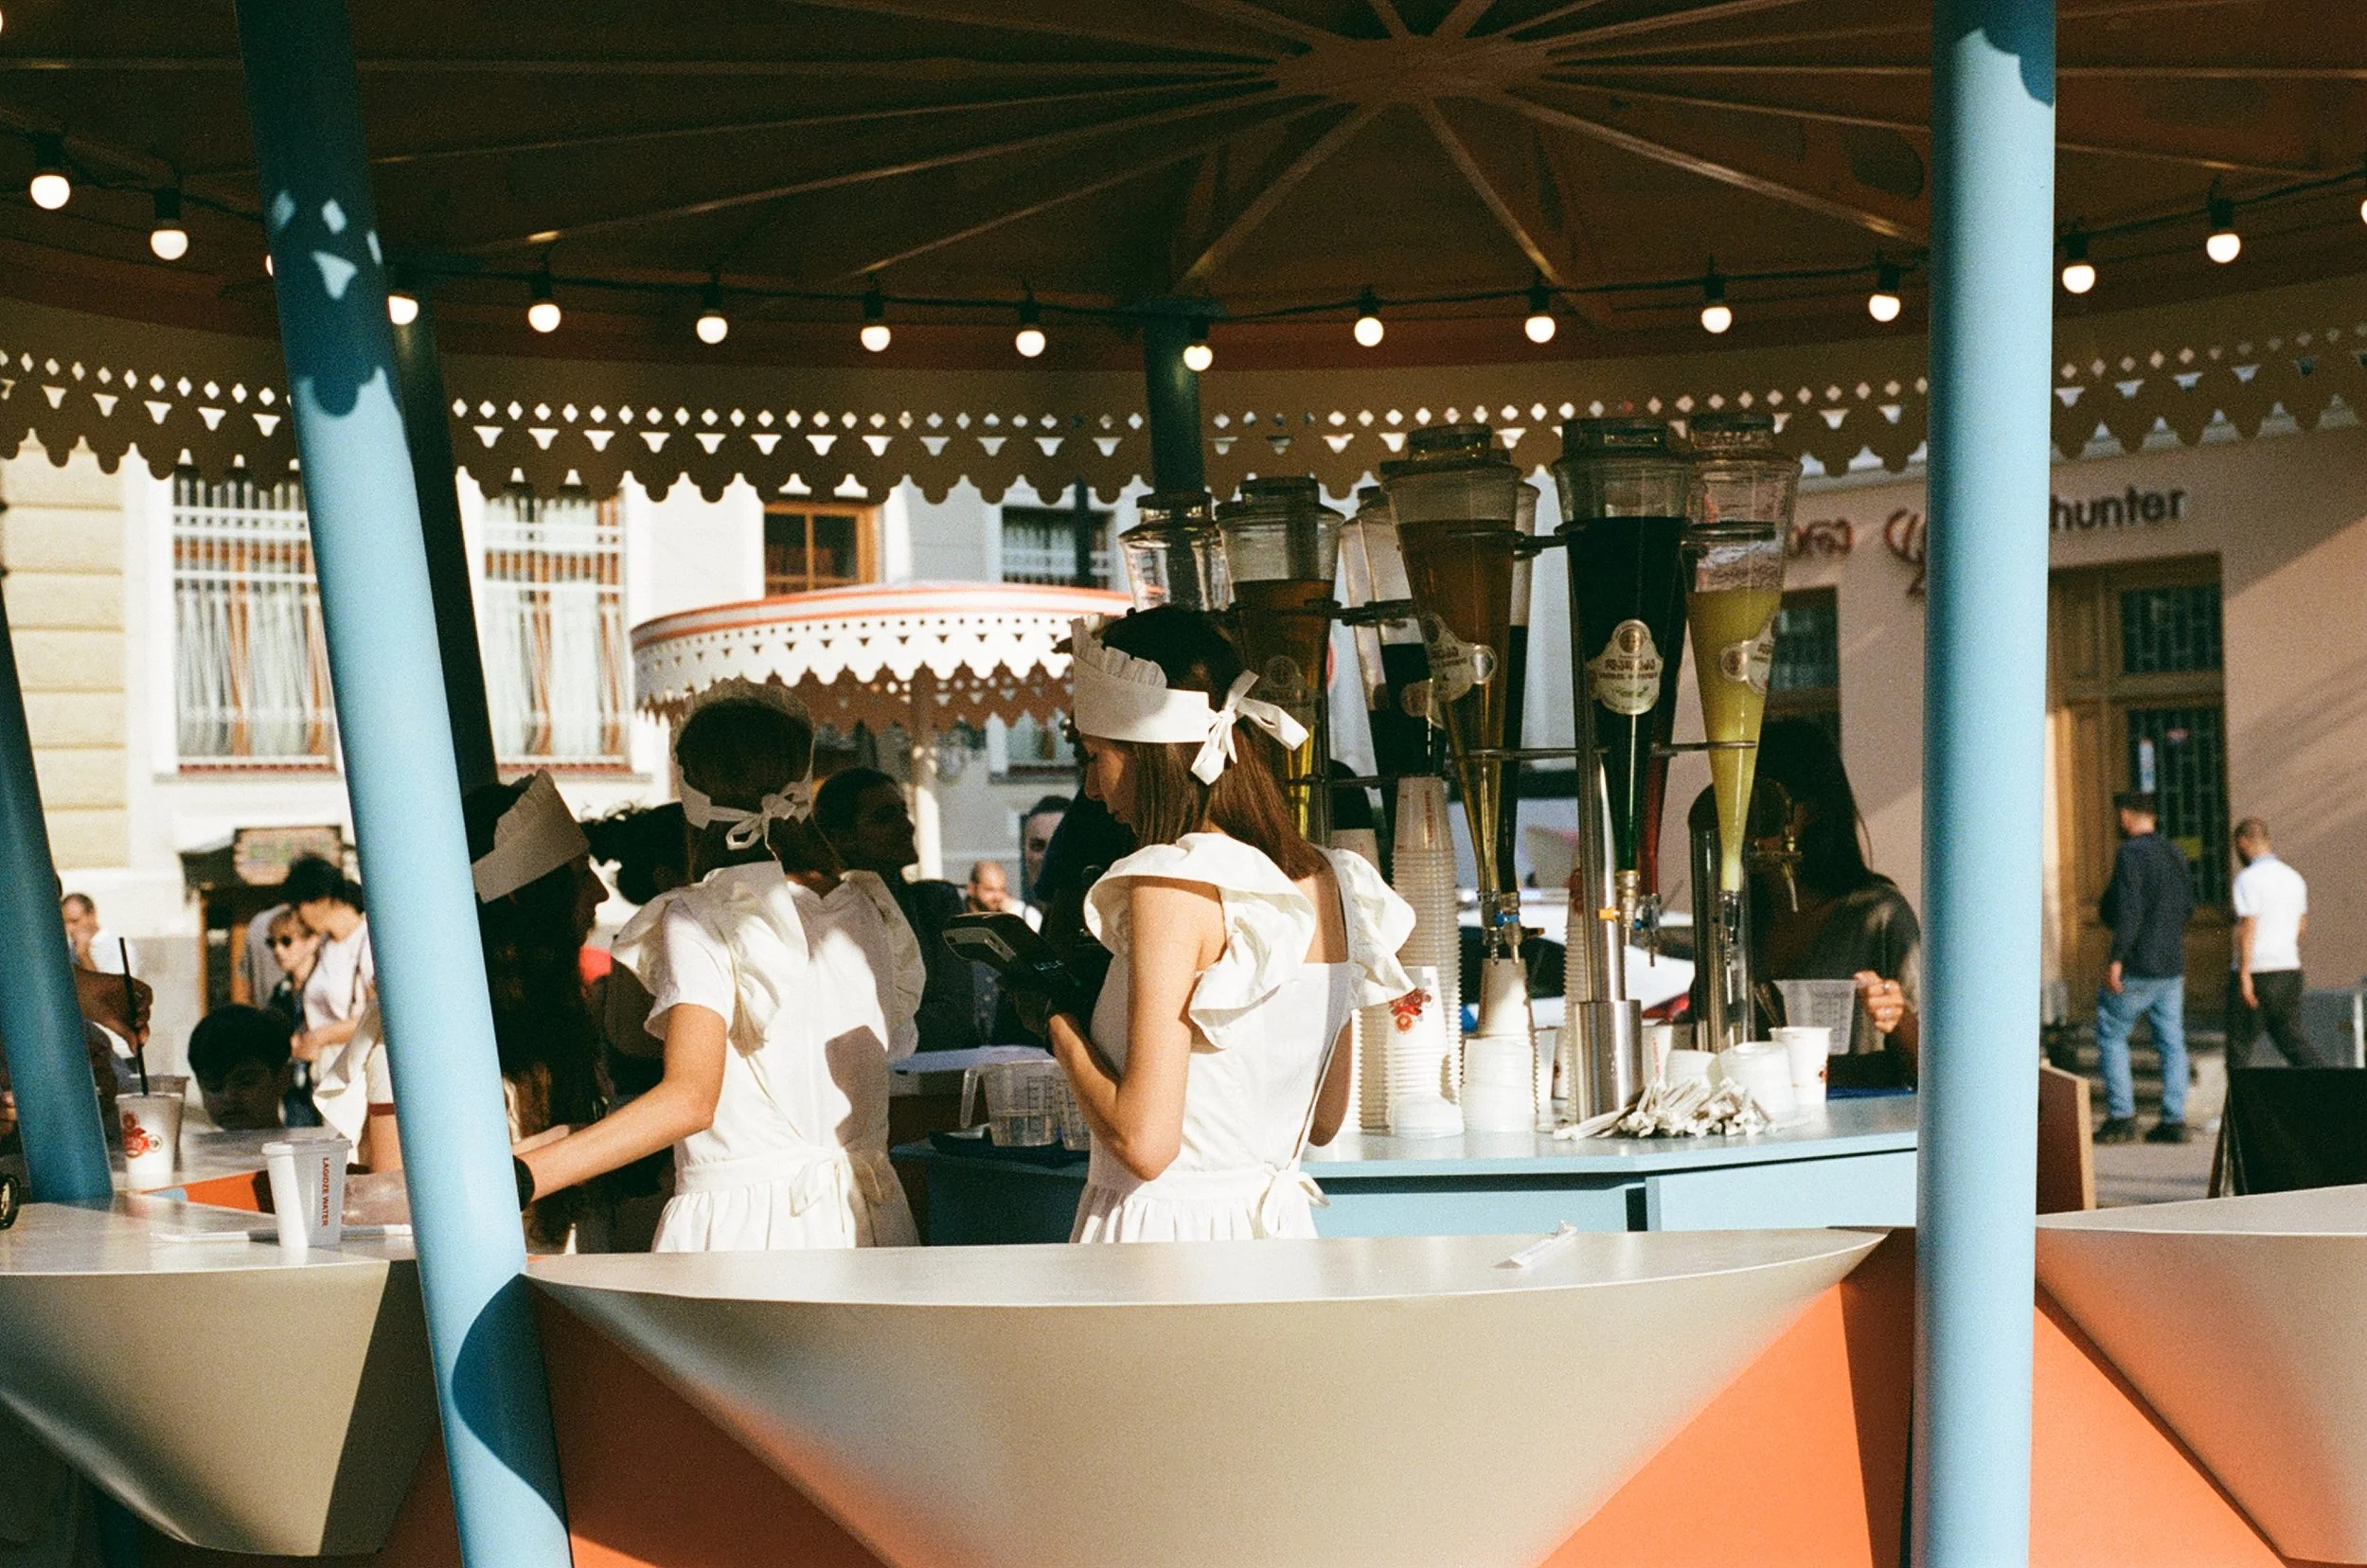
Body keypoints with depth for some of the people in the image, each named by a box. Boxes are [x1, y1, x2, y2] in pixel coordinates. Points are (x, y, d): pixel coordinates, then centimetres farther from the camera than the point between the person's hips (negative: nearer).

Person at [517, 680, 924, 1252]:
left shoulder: (701, 921, -9)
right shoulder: (867, 909, 8)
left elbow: (690, 1099, -20)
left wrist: (521, 1177, -26)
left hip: (742, 1227, -5)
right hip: (869, 1218, 6)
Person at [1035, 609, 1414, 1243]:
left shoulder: (1173, 885, -16)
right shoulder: (1330, 881, 6)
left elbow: (1144, 1142, -20)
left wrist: (1059, 1023, -3)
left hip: (1165, 1231, -7)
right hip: (1279, 1227, 7)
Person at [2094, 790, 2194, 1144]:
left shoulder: (2131, 853, -13)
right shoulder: (2175, 854, 12)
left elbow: (2129, 909, -21)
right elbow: (2187, 902, 20)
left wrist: (2116, 958, -20)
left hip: (2139, 966, -7)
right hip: (2173, 964, 7)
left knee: (2111, 1034, 4)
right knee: (2172, 1041, 7)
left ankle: (2121, 1116, -1)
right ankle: (2174, 1120, 5)